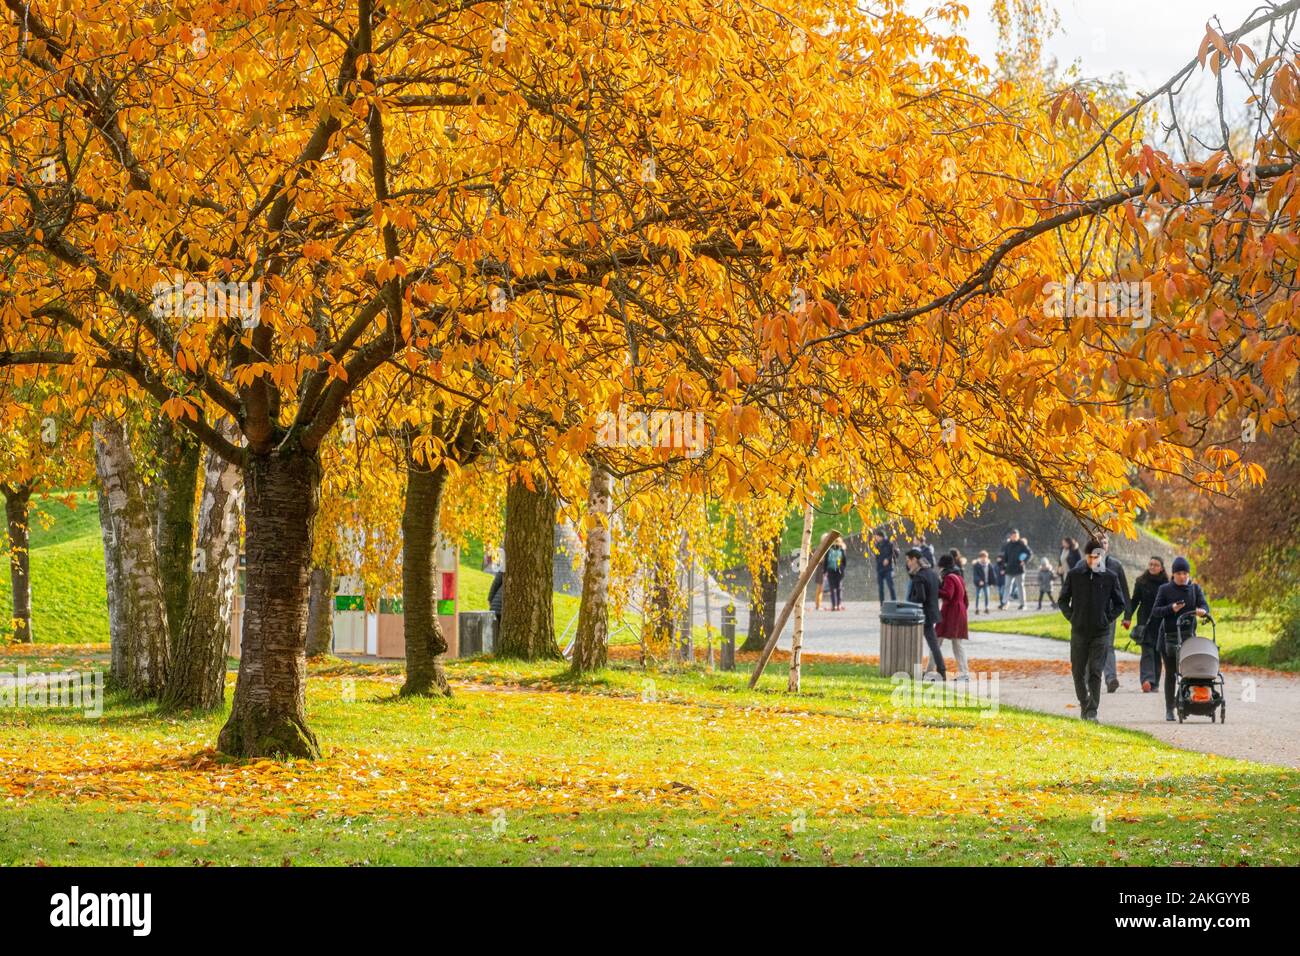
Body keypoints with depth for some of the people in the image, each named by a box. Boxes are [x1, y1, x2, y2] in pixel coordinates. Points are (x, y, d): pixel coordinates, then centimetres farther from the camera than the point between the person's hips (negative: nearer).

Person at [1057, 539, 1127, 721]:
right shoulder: (1074, 575, 2)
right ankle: (1084, 704, 25)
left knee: (1095, 672, -8)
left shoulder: (1110, 577, 2)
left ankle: (1092, 710, -8)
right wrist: (1071, 617, 2)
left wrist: (1109, 619, 1)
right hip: (1079, 631, 1)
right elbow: (1063, 600, 12)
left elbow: (1120, 604, 12)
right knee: (1078, 671, 7)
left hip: (1101, 632, -1)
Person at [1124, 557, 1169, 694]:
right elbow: (1134, 600, 6)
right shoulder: (1141, 582, 4)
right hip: (1145, 622, -1)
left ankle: (1155, 684, 12)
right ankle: (1147, 679, -25)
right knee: (1147, 651, -12)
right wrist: (1128, 617, -5)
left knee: (1157, 653, 5)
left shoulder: (1166, 584, 4)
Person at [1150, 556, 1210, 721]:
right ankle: (1169, 710, 10)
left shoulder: (1195, 588, 8)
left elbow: (1204, 605, -5)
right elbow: (1155, 611, -1)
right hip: (1168, 637, 0)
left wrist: (1202, 611, -29)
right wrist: (1171, 609, -19)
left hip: (1188, 635, 0)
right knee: (1170, 673, 4)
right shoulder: (1165, 589, 4)